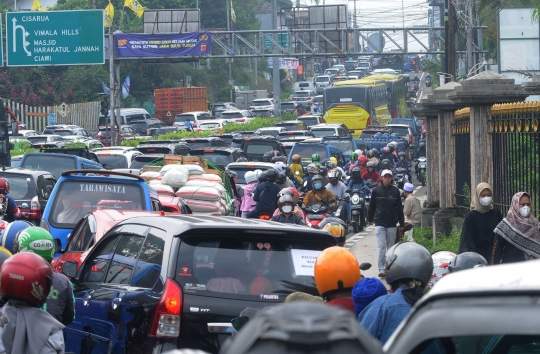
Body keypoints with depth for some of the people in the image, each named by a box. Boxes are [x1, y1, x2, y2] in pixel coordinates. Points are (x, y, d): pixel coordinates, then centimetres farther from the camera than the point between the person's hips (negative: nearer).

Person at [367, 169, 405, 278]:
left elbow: (399, 207, 6)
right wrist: (370, 219, 15)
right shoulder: (376, 191, 0)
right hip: (379, 223, -1)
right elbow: (371, 206, 10)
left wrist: (402, 223, 6)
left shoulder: (395, 191, 2)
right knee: (381, 246, -10)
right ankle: (381, 269, -11)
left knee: (391, 247, 9)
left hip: (392, 224, 1)